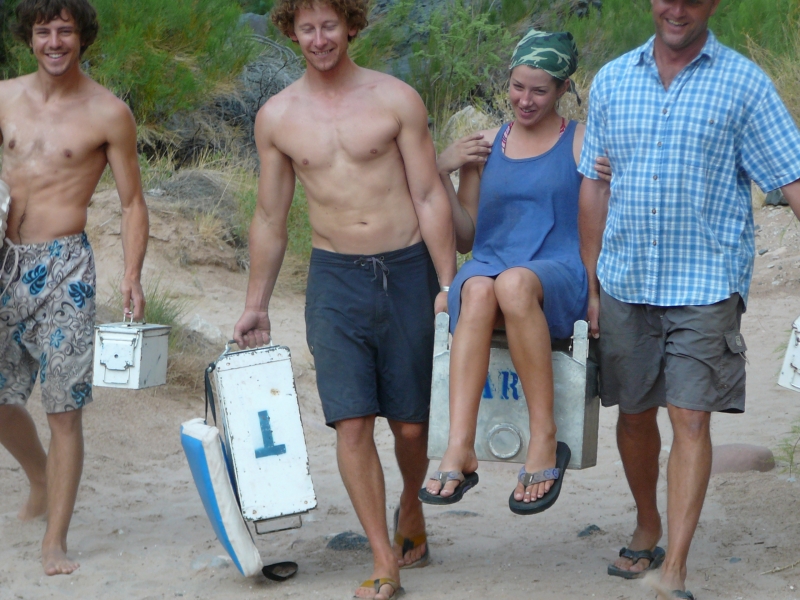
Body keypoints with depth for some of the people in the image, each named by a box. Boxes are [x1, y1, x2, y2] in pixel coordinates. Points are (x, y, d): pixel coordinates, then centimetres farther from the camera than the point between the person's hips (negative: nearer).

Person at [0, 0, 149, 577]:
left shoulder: (108, 113, -2)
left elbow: (132, 202, 1)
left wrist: (132, 276, -10)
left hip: (63, 266, -4)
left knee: (63, 408, -4)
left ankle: (55, 541, 3)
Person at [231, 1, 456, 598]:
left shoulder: (396, 99, -2)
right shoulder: (276, 117, 5)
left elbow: (430, 197, -2)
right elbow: (270, 219, 13)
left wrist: (448, 284, -8)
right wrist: (256, 305, 15)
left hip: (406, 271, -1)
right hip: (335, 279, 1)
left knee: (411, 422, 6)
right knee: (352, 423, -8)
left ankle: (411, 513, 37)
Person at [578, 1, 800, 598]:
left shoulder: (744, 83, -2)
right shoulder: (612, 80, 8)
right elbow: (595, 184, 12)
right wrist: (590, 284, 10)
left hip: (705, 283, -3)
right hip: (625, 281, 4)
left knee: (691, 420, -7)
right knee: (634, 413, 13)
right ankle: (647, 527, 35)